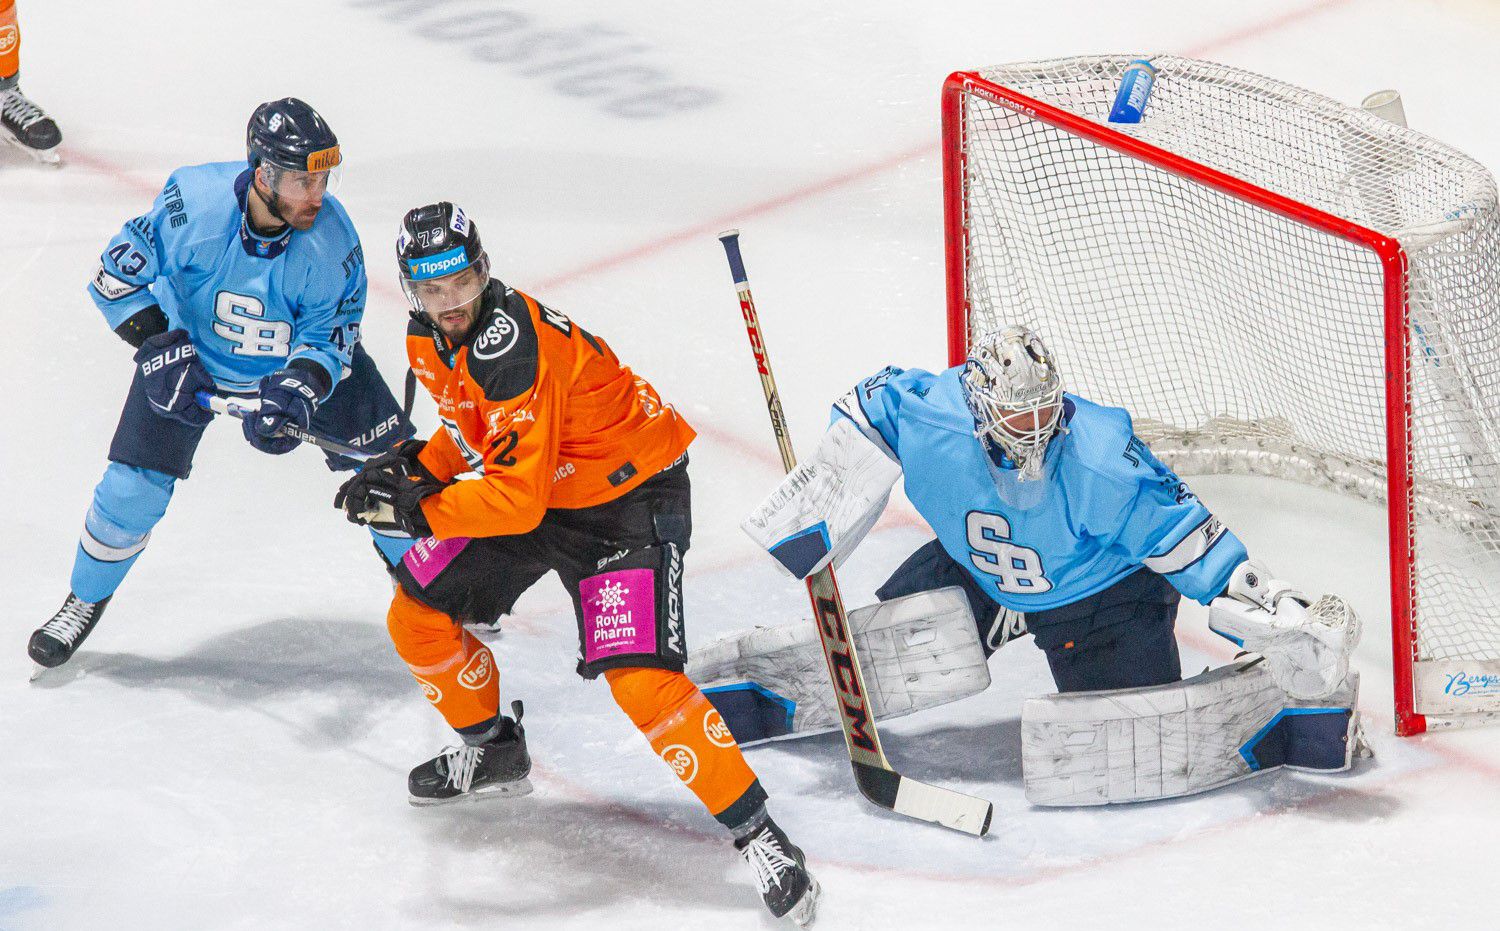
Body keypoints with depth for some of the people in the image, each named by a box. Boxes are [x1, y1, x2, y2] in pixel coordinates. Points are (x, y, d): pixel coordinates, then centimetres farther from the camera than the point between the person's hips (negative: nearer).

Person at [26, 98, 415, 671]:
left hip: (299, 357, 1)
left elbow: (328, 338, -20)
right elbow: (121, 270, -21)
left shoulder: (332, 241, -29)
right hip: (189, 346, -1)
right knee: (136, 485, -7)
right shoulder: (195, 201, -33)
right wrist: (160, 347, -29)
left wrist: (299, 389, -39)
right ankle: (87, 599, 20)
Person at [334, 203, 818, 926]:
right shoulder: (430, 341, -4)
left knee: (639, 678, -23)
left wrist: (413, 509, -32)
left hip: (629, 494, -9)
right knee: (416, 617, 6)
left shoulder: (512, 347, -33)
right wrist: (420, 466, -2)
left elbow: (517, 501, -35)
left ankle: (756, 833, -14)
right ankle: (493, 750, 32)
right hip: (530, 482, 9)